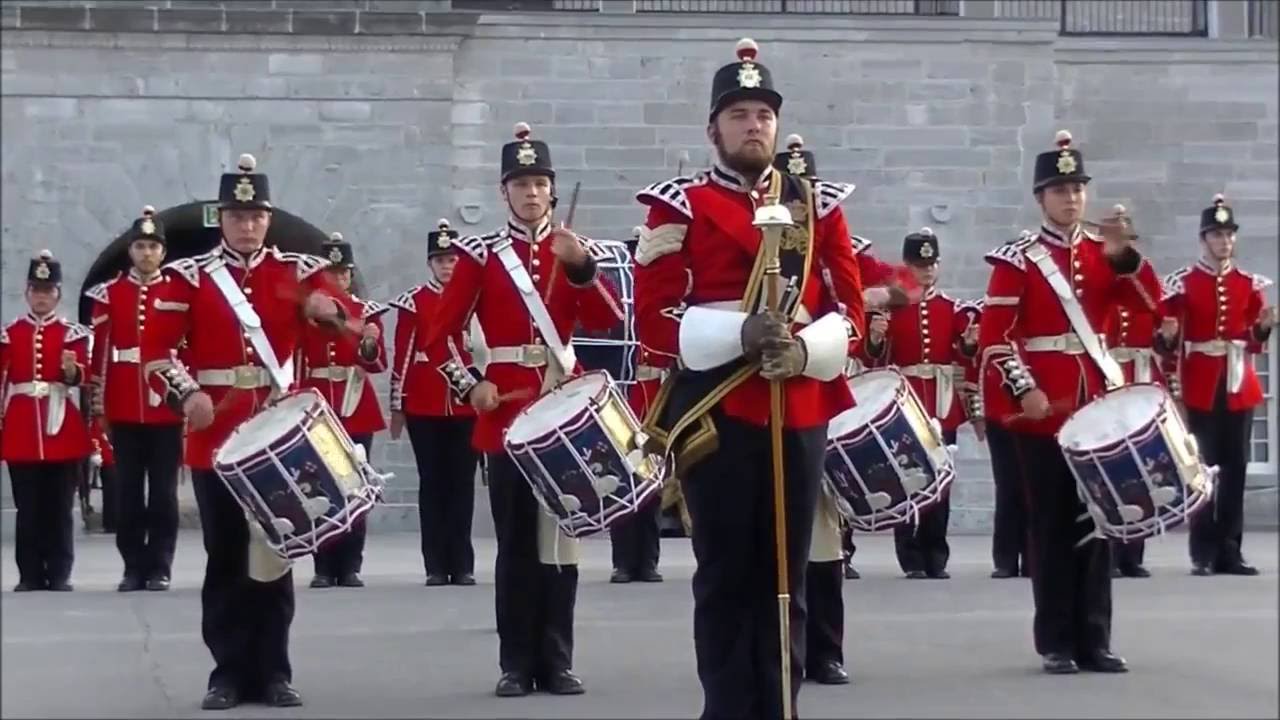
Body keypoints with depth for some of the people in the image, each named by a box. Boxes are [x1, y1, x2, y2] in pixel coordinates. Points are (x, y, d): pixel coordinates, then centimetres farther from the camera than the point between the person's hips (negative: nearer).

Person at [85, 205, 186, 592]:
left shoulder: (179, 291, 2)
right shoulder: (109, 293, 5)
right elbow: (100, 351, 5)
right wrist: (98, 406, 2)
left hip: (167, 404, -1)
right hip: (124, 407, 1)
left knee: (163, 491, 2)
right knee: (129, 491, 4)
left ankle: (160, 567, 7)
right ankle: (134, 567, 11)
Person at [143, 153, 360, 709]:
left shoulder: (297, 272, 6)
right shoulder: (188, 277, 2)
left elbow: (355, 322, -3)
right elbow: (158, 351, -5)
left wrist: (332, 309, -26)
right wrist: (185, 394, -22)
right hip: (215, 436, -1)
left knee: (275, 551, 5)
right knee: (224, 555, 4)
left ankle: (273, 672, 12)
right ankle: (229, 672, 11)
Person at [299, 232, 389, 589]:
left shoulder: (368, 312, 4)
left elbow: (378, 365, -5)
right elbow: (293, 362, 6)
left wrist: (370, 344, -26)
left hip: (357, 410, 0)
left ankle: (350, 567, 7)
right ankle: (324, 568, 4)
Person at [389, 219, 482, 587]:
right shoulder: (413, 301, 1)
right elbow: (402, 355, 0)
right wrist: (397, 406, -2)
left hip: (466, 403, 1)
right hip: (424, 405, -1)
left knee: (462, 483, 3)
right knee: (432, 483, 4)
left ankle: (462, 565, 7)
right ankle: (436, 566, 7)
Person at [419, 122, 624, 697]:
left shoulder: (575, 249, 7)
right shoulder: (481, 255, 2)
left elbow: (607, 321, -7)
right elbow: (439, 335, 1)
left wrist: (581, 265, -19)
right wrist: (470, 387, -10)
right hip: (506, 409, -2)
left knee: (561, 536, 4)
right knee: (515, 540, 1)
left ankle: (557, 661, 10)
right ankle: (517, 664, 7)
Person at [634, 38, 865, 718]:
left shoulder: (817, 204, 11)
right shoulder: (679, 206, 2)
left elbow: (850, 310, 8)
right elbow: (655, 317, -5)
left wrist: (806, 348, -13)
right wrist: (739, 333, -19)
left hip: (800, 413, 3)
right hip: (716, 414, -3)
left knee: (785, 580, 7)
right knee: (726, 578, 1)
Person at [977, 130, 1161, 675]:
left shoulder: (1103, 253, 11)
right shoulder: (1017, 261, -3)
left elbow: (1152, 300, -3)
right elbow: (993, 336, -9)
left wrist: (1124, 255, -17)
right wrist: (1024, 390, -18)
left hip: (1098, 404, 4)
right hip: (1043, 409, -4)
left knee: (1096, 522, 5)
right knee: (1052, 525, 0)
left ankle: (1094, 641, 11)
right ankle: (1056, 643, 6)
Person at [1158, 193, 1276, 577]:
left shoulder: (1250, 284, 9)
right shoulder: (1181, 284, -2)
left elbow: (1254, 342, 10)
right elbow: (1168, 342, -3)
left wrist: (1264, 327, -10)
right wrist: (1167, 337, -25)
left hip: (1239, 385, 4)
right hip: (1200, 386, -3)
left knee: (1235, 467, 4)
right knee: (1202, 466, -4)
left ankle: (1230, 551, 9)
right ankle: (1203, 553, 1)